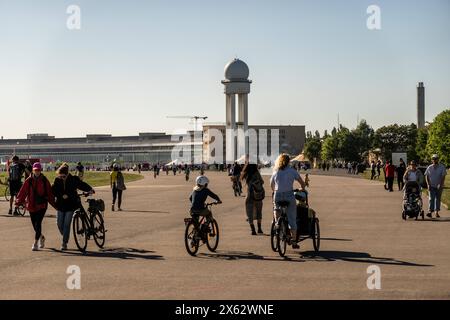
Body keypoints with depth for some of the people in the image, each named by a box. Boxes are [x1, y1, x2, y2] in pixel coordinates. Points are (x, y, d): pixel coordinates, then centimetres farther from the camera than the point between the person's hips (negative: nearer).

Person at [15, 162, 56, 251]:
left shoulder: (44, 180, -1)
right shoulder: (29, 180, -1)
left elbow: (49, 193, 4)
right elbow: (23, 191, -2)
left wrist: (54, 204, 5)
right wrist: (18, 202, -10)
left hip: (42, 205, -2)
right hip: (31, 206, 2)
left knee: (38, 223, -11)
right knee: (34, 224, 10)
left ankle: (35, 243, -6)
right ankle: (41, 237, 37)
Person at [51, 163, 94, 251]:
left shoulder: (74, 179, -4)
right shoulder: (57, 180, -1)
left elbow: (82, 184, 2)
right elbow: (53, 190, -9)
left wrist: (90, 189, -15)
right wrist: (62, 195, -23)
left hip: (71, 205, -3)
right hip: (60, 205, 3)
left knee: (66, 224, -5)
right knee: (59, 223, 4)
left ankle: (64, 243, 1)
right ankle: (65, 237, 31)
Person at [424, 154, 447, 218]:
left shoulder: (442, 167, -4)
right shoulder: (429, 167, 2)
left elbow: (443, 177, -8)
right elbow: (426, 176, 5)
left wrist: (440, 184, -18)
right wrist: (428, 184, -6)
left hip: (439, 186, 0)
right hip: (431, 186, 0)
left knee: (438, 199, 7)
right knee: (431, 199, -11)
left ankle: (437, 212, 15)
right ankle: (430, 212, -17)